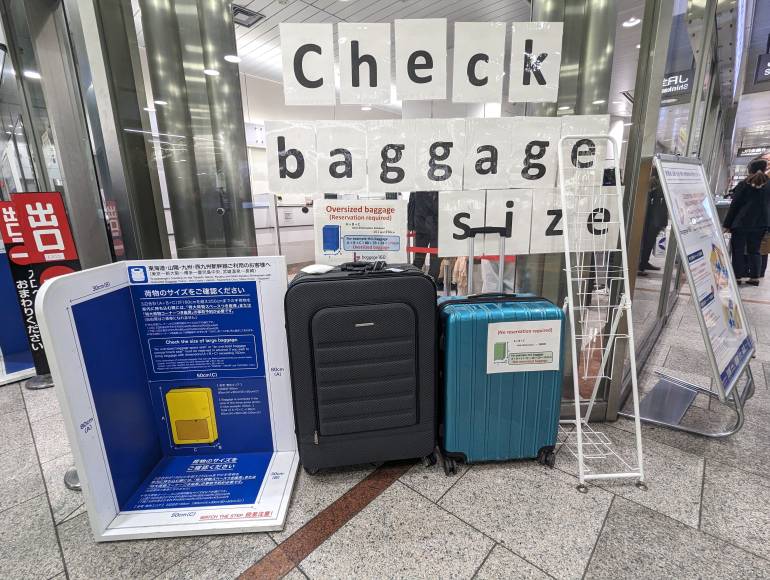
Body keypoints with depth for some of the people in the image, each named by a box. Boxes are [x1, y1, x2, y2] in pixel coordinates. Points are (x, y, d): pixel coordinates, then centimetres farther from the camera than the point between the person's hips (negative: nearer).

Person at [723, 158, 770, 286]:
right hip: (760, 224, 4)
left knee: (738, 250, 3)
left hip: (741, 223, -3)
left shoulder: (744, 184, -6)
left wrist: (726, 224, -5)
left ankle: (737, 277, 2)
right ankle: (755, 277, 12)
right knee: (754, 250, 12)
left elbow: (734, 205, -7)